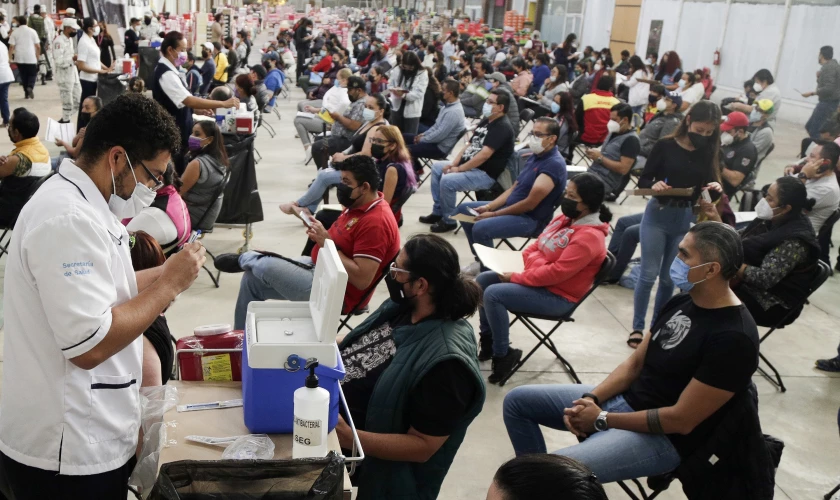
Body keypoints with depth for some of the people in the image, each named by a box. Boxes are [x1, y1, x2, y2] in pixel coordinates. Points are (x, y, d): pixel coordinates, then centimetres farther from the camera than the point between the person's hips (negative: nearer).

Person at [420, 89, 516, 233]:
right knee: (437, 167, 15)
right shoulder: (485, 121, 12)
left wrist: (459, 169, -20)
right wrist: (454, 164, 1)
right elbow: (469, 145, 15)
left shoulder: (502, 127, -19)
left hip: (485, 174, -11)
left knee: (447, 180, -27)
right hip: (469, 166, 11)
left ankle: (448, 220, -6)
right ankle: (438, 212, 17)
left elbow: (484, 155, -27)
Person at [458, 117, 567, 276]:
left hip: (531, 219, -10)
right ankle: (481, 259, 16)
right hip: (511, 207, 10)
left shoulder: (554, 164, -21)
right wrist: (488, 206, -1)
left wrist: (494, 214, -17)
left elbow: (530, 203, -24)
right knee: (464, 208, 12)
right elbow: (514, 188, 13)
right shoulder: (535, 156, 9)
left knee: (480, 228, -30)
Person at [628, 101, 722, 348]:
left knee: (670, 277, 10)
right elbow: (643, 180, -7)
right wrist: (654, 185, -27)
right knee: (649, 274, 1)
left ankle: (657, 326, 24)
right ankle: (637, 327, 13)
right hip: (658, 215, -2)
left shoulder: (709, 153, 1)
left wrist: (716, 188, -17)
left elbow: (709, 184, 5)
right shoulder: (665, 145, -8)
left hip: (688, 220, 3)